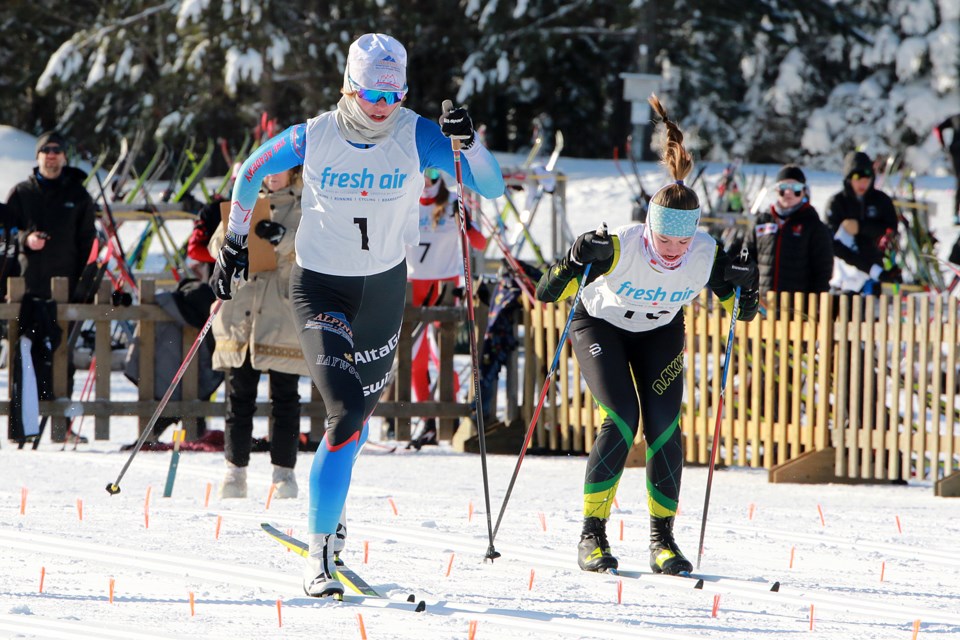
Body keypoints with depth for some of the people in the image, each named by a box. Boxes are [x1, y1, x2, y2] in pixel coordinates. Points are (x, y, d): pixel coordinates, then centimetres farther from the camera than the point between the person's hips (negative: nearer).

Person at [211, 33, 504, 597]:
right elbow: (251, 171, 5)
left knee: (362, 410, 18)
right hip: (321, 288, -3)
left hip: (385, 289, 3)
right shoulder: (313, 138, -14)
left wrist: (467, 142, -33)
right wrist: (235, 242, 6)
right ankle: (320, 550, -13)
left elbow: (492, 187, -16)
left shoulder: (417, 137, -12)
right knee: (346, 413, -20)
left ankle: (329, 503, 48)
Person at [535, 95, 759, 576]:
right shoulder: (619, 247, -33)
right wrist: (576, 263, -46)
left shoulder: (705, 254, -24)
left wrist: (743, 289, -29)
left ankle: (663, 539, 0)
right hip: (601, 325, -3)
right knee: (621, 419, -20)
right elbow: (547, 293, -29)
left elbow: (737, 309, -8)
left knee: (664, 426, -12)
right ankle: (592, 535, -10)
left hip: (660, 333, 3)